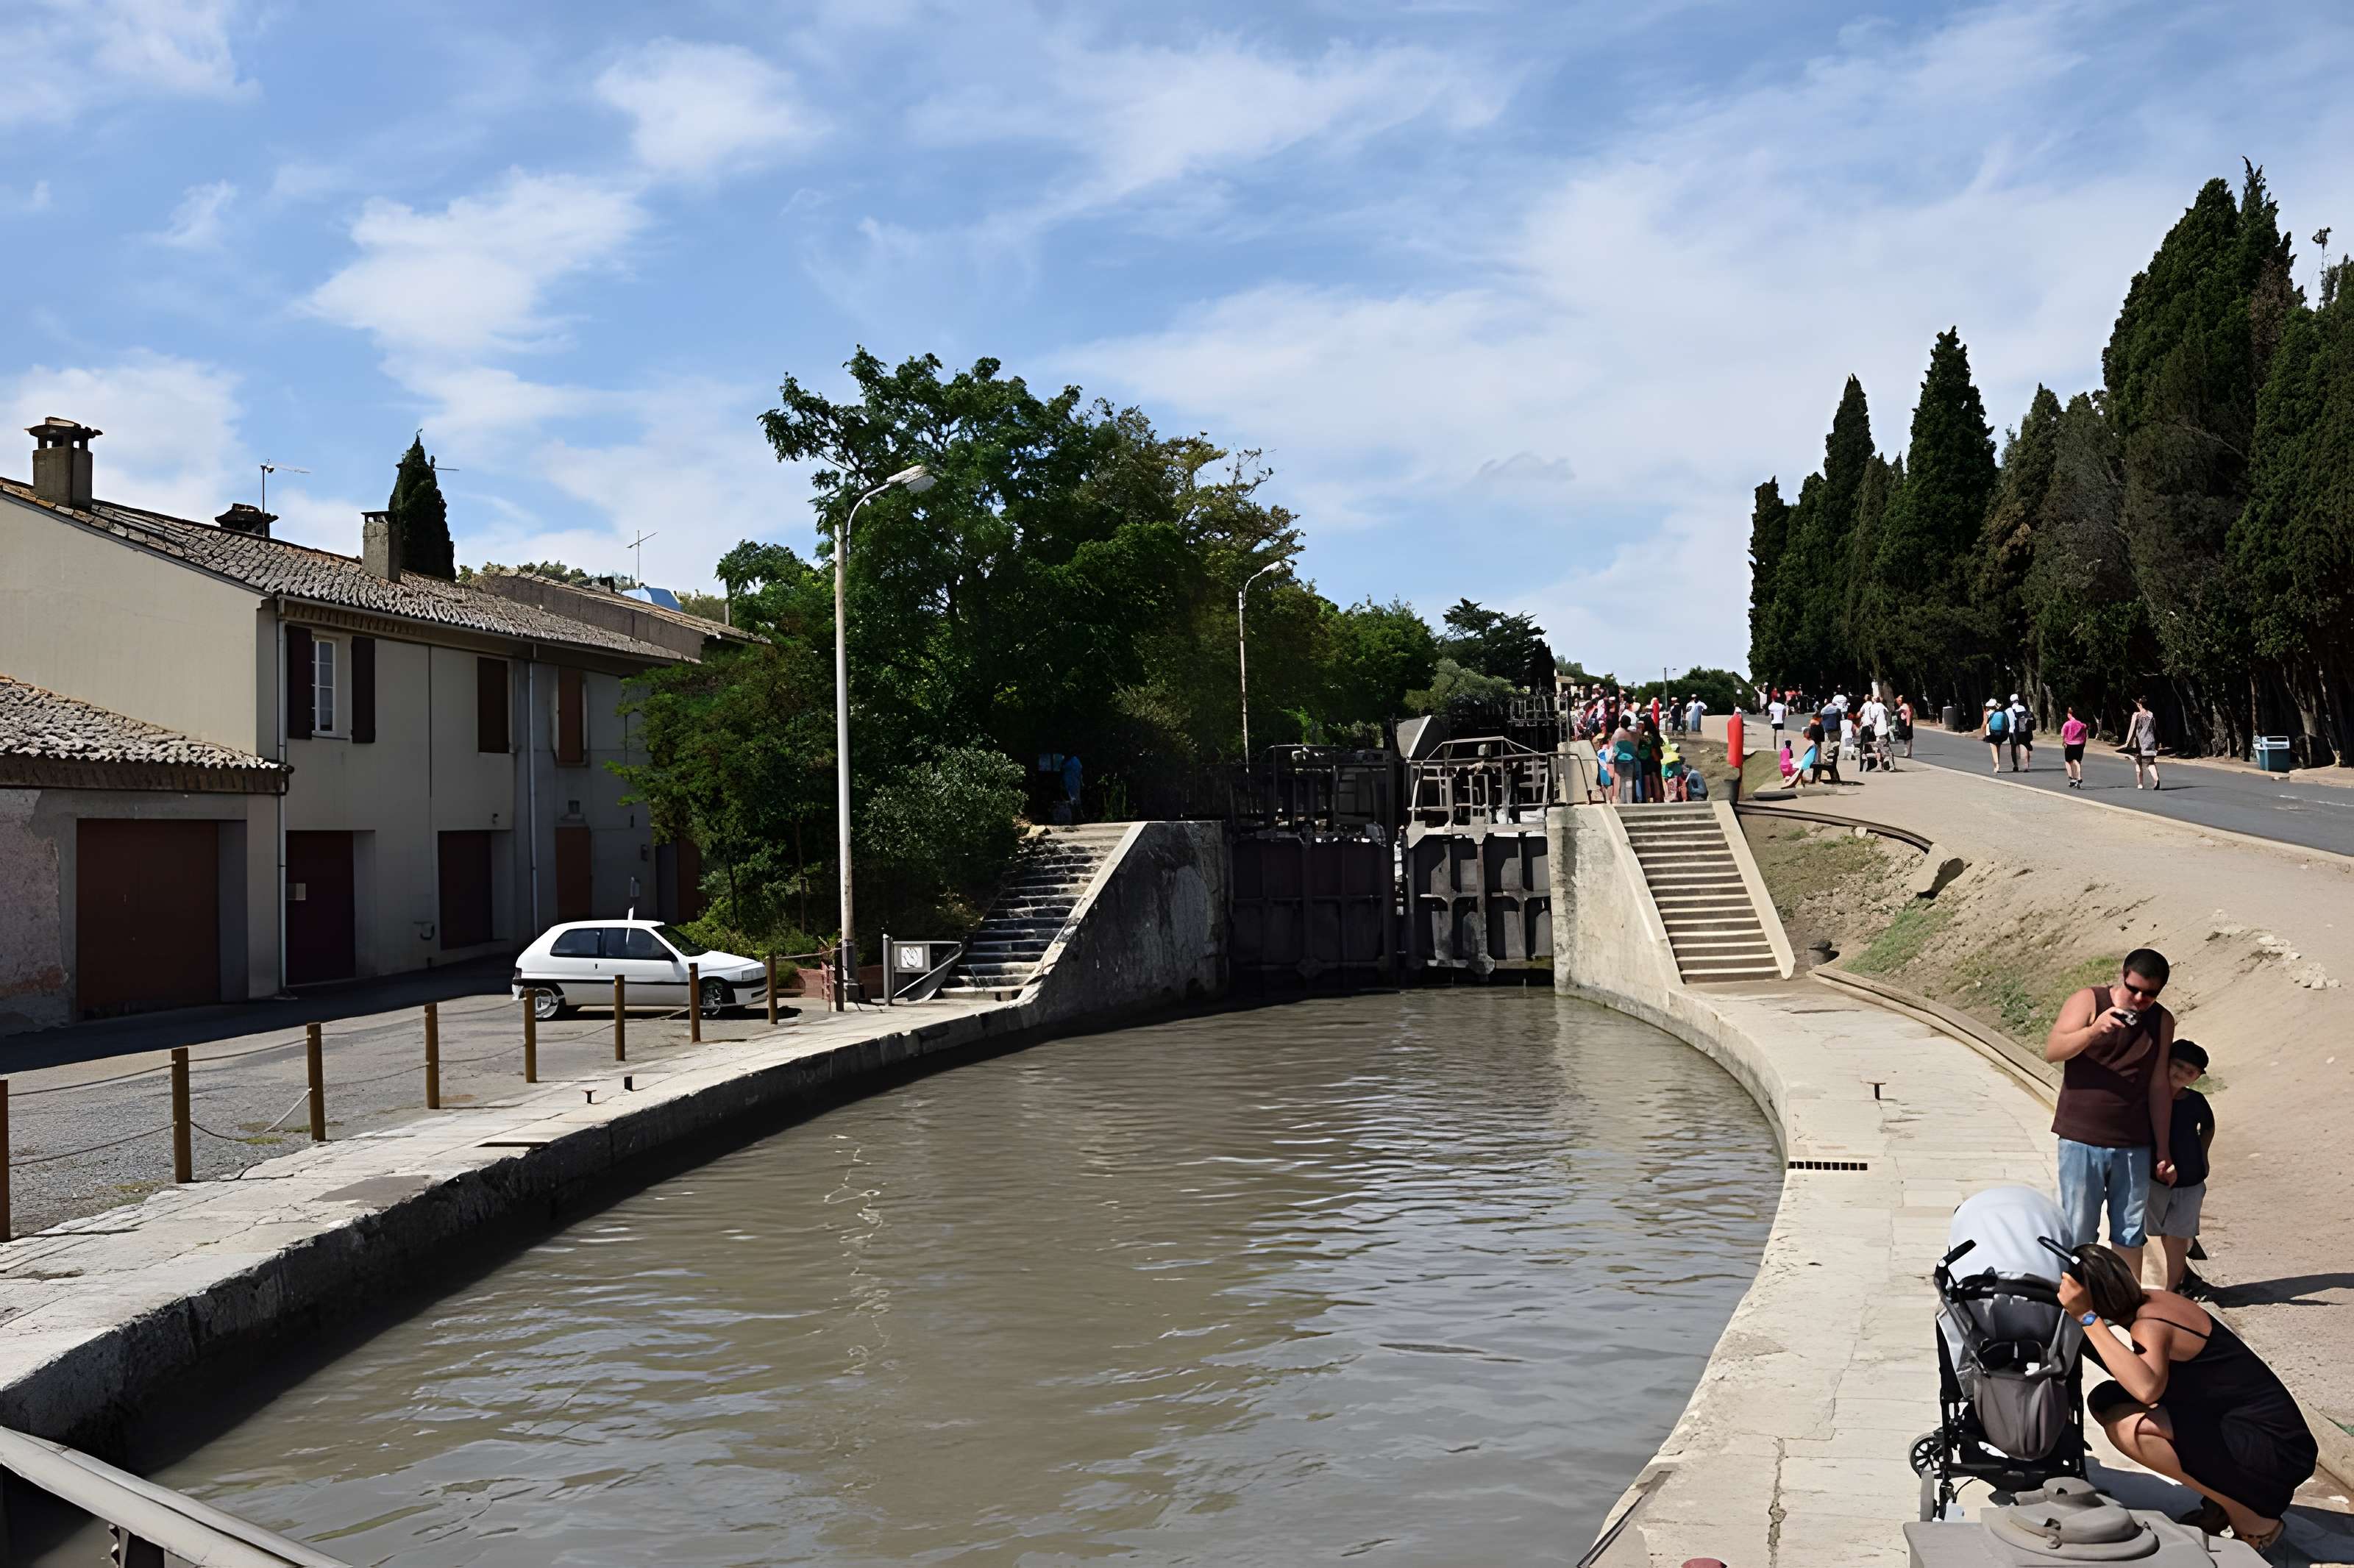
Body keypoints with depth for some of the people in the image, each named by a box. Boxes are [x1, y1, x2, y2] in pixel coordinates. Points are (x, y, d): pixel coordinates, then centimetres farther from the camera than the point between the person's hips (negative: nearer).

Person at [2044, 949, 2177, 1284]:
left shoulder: (2162, 1021, 7)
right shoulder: (2088, 1002, -4)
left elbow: (2159, 1086, 11)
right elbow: (2052, 1051, -16)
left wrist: (2163, 1149, 10)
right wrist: (2093, 1031, -34)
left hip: (2134, 1145, 3)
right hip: (2081, 1140, -3)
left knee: (2130, 1232, 10)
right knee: (2078, 1231, 1)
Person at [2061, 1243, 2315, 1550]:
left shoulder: (2149, 1325, -23)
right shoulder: (2150, 1301, 2)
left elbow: (2146, 1388, -44)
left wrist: (2086, 1317, -39)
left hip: (2275, 1448, -9)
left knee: (2127, 1426, -27)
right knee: (2105, 1402, 3)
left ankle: (2253, 1522, -6)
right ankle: (2221, 1502, 12)